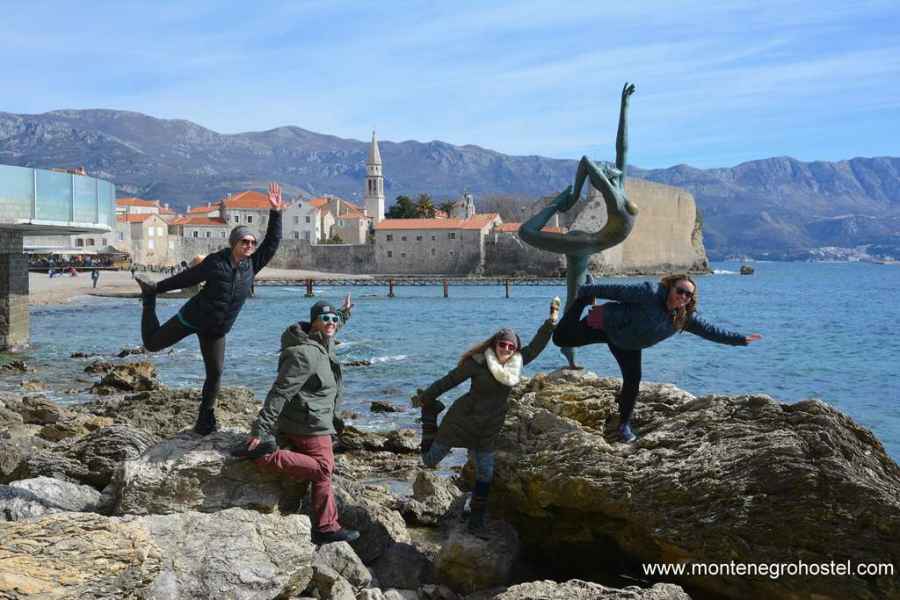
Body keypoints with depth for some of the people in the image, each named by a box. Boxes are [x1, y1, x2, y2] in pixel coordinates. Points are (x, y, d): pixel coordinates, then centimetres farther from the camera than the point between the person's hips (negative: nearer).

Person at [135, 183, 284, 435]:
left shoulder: (251, 265, -5)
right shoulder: (215, 262, -16)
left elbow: (272, 242, -5)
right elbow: (187, 278, -6)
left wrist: (275, 213, -13)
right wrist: (157, 288, 3)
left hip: (217, 329, 4)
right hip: (193, 317, -4)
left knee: (215, 373, 4)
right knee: (152, 343, 8)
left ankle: (205, 422, 17)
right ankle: (149, 297, 31)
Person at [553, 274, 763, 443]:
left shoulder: (686, 318, -13)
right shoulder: (651, 294, -33)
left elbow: (710, 330, -6)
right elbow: (617, 291, -27)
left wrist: (740, 339, -7)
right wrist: (587, 292, -21)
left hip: (628, 346, 5)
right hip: (606, 322, -5)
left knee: (633, 381, -3)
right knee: (562, 338, -3)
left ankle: (624, 425, 17)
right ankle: (581, 300, 21)